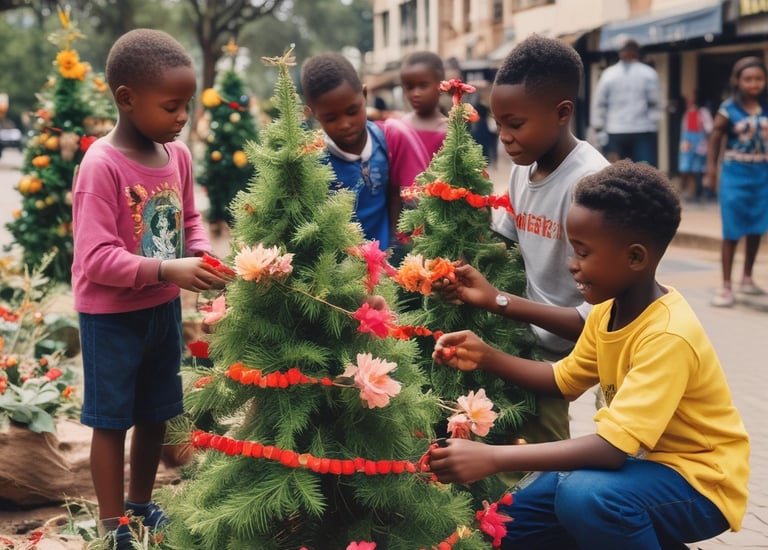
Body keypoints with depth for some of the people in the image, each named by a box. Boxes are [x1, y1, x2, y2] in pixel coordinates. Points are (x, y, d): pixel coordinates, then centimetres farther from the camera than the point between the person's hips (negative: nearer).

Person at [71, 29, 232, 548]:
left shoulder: (178, 154, -3)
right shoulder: (101, 165, -23)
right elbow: (96, 258, -26)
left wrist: (202, 254, -9)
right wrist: (168, 269, -33)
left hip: (163, 308, 7)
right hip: (111, 314, -6)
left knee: (156, 413, 18)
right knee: (111, 419, 7)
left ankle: (141, 504, 38)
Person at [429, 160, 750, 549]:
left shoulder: (669, 335, -30)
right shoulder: (607, 309, -4)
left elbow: (612, 448, -36)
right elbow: (564, 380, 11)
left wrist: (493, 458, -40)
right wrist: (486, 357, -4)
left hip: (697, 480, -8)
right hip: (639, 458, 8)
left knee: (587, 495, -35)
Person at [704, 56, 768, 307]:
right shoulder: (728, 110, -8)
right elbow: (715, 141, -2)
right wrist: (710, 172, -4)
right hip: (735, 175, -4)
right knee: (732, 233, -1)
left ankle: (747, 278, 31)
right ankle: (726, 286, 5)